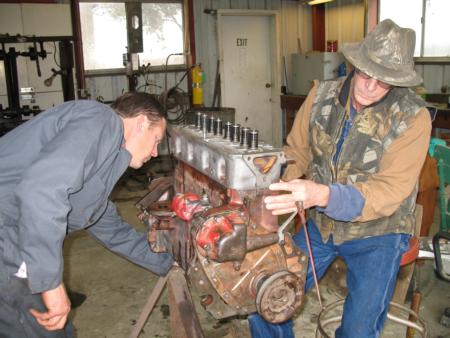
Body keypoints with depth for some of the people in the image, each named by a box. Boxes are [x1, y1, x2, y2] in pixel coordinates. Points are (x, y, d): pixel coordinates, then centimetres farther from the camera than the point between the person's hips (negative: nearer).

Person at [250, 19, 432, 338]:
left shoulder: (413, 117, -19)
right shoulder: (322, 94, -7)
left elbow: (390, 192, -25)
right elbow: (297, 152, 3)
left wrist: (323, 196, -41)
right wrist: (276, 187, -16)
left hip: (377, 232, -3)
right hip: (321, 225, 3)